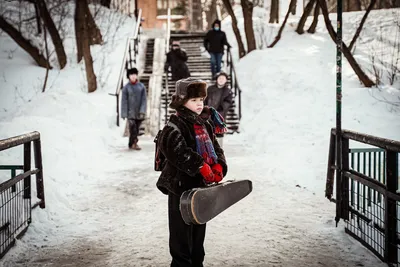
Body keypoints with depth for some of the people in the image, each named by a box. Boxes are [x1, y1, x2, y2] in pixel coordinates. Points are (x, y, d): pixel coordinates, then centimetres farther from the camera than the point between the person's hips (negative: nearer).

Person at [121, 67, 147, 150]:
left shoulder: (141, 86, 3)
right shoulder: (126, 87, -2)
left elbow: (144, 99, 1)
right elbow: (124, 101, -2)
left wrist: (142, 111, -9)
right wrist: (124, 114, -6)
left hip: (139, 113, 3)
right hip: (130, 112, -3)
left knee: (136, 129, 8)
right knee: (133, 128, -15)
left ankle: (132, 144, 21)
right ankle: (134, 143, -9)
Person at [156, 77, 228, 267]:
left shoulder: (205, 124, 10)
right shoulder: (174, 127, -16)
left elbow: (214, 147, 9)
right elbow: (177, 151, -30)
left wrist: (219, 166, -10)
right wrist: (200, 166, -32)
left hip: (202, 185, 8)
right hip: (181, 185, -8)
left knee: (199, 229, 19)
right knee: (182, 231, 1)